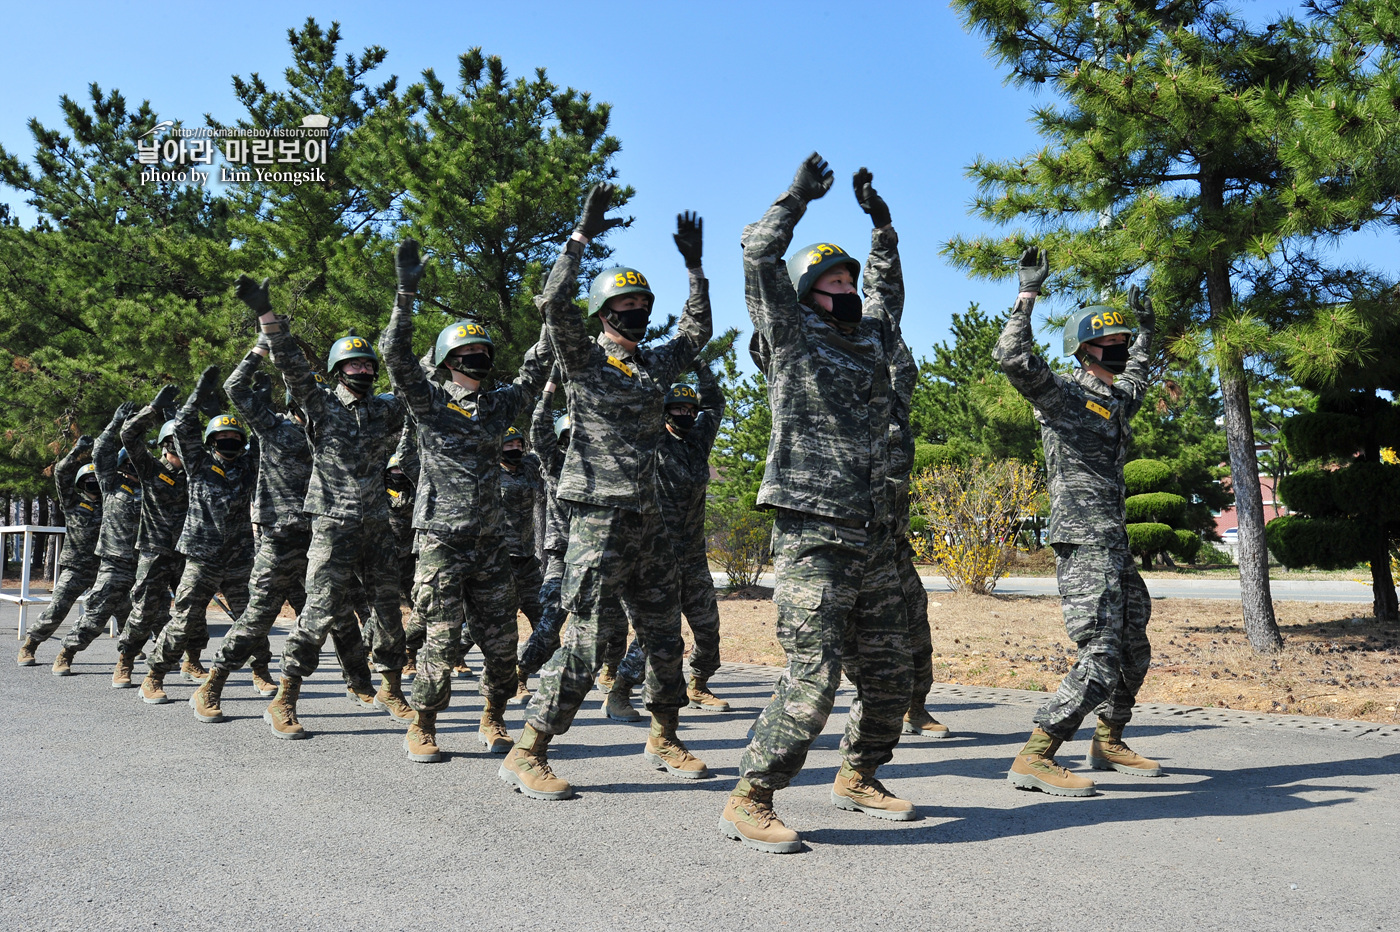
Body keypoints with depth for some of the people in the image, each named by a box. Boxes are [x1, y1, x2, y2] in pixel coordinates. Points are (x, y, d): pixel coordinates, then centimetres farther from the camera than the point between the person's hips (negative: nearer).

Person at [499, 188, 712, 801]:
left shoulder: (657, 364, 16)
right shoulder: (584, 359, -2)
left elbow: (697, 330, 27)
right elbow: (554, 302, -16)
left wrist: (694, 265, 22)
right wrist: (582, 234, -18)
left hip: (648, 519, 7)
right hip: (599, 516, -7)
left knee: (665, 636, 12)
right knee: (586, 641, -9)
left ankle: (664, 739, 29)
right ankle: (527, 754, 1)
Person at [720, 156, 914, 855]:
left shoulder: (870, 340, 19)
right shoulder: (791, 339, 1)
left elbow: (889, 291, 38)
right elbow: (759, 255, -9)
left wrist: (881, 224, 33)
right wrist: (797, 198, -2)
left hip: (874, 540, 7)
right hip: (813, 538, -7)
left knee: (888, 674, 13)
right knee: (814, 675, -13)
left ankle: (858, 778, 32)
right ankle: (749, 801, -2)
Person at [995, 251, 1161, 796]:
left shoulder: (1116, 400, 19)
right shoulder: (1062, 393, -7)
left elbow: (1137, 380, 45)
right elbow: (1011, 358, -24)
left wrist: (1145, 328, 45)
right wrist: (1028, 293, -21)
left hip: (1115, 546, 10)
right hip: (1083, 546, -10)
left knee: (1133, 654, 17)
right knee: (1101, 659, -15)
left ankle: (1109, 744, 33)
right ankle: (1033, 758, -10)